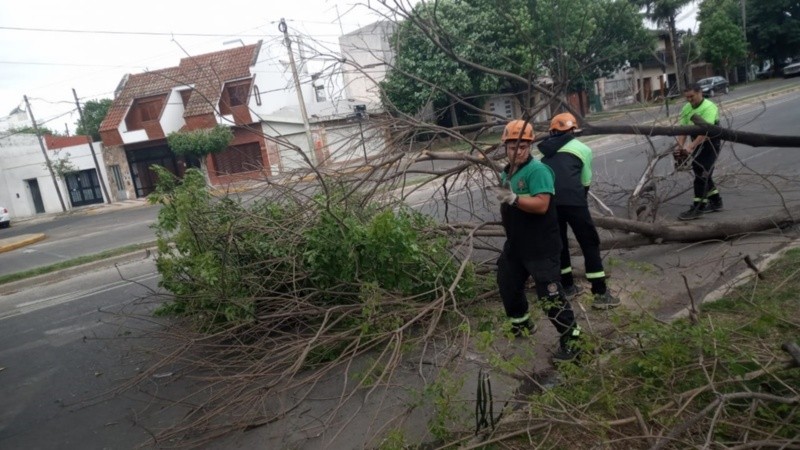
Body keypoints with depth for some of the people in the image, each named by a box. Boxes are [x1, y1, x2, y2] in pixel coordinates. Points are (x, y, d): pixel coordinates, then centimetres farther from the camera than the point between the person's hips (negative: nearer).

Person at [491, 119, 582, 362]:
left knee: (549, 294, -7)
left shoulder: (538, 170, -18)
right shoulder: (506, 172, 9)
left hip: (541, 247, -9)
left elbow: (541, 205, -30)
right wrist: (503, 198, 1)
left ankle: (571, 340, 10)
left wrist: (513, 198, -36)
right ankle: (520, 324, 46)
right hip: (515, 244, 9)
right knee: (507, 285, 22)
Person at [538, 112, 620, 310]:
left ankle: (567, 287, 31)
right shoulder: (582, 148, 16)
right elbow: (585, 181, 18)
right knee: (589, 242, 7)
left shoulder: (547, 150, 25)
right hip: (571, 199, -4)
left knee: (558, 242, 20)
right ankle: (600, 293, 7)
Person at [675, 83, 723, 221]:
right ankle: (716, 202, 29)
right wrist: (679, 146, -17)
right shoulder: (686, 108, 3)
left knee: (701, 175, -10)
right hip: (697, 145, 8)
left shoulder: (709, 107, -20)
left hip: (710, 145, -8)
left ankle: (698, 208, -5)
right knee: (704, 174, 15)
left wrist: (691, 147, -41)